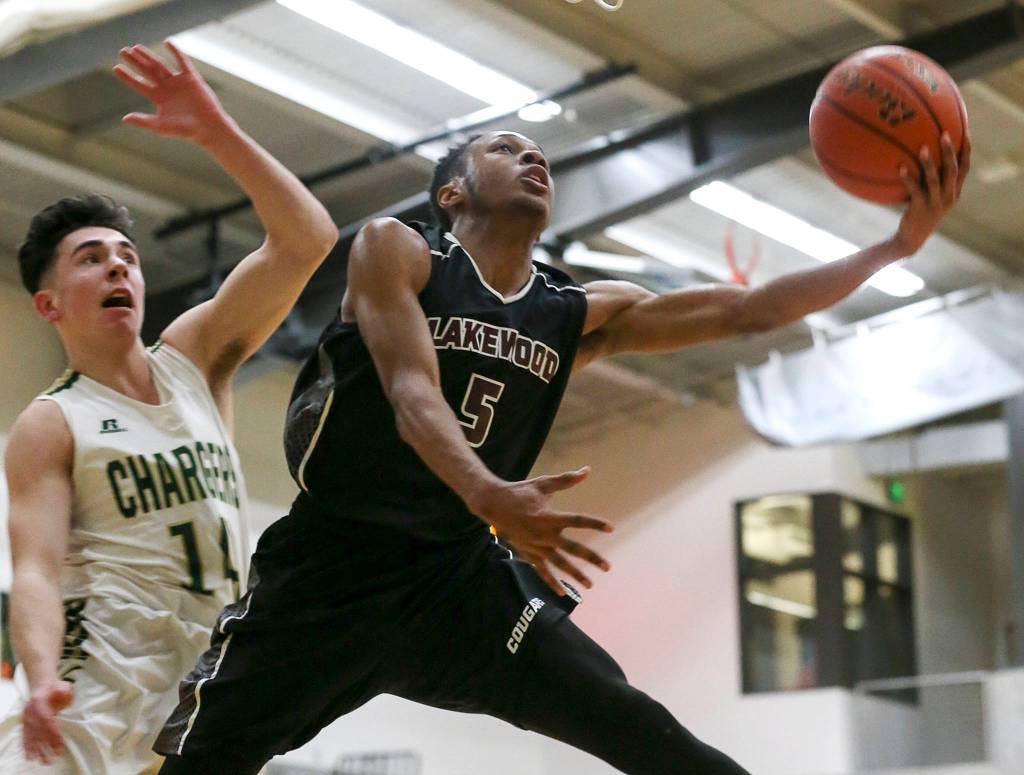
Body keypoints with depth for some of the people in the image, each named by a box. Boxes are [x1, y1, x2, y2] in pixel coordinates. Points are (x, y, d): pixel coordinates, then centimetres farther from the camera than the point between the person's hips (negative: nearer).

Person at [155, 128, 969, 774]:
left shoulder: (582, 315, 9)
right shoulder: (395, 249, -4)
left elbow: (749, 310, 4)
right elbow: (412, 392, -20)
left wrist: (896, 245, -7)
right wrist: (487, 494, -40)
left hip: (463, 575, 3)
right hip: (330, 562, -3)